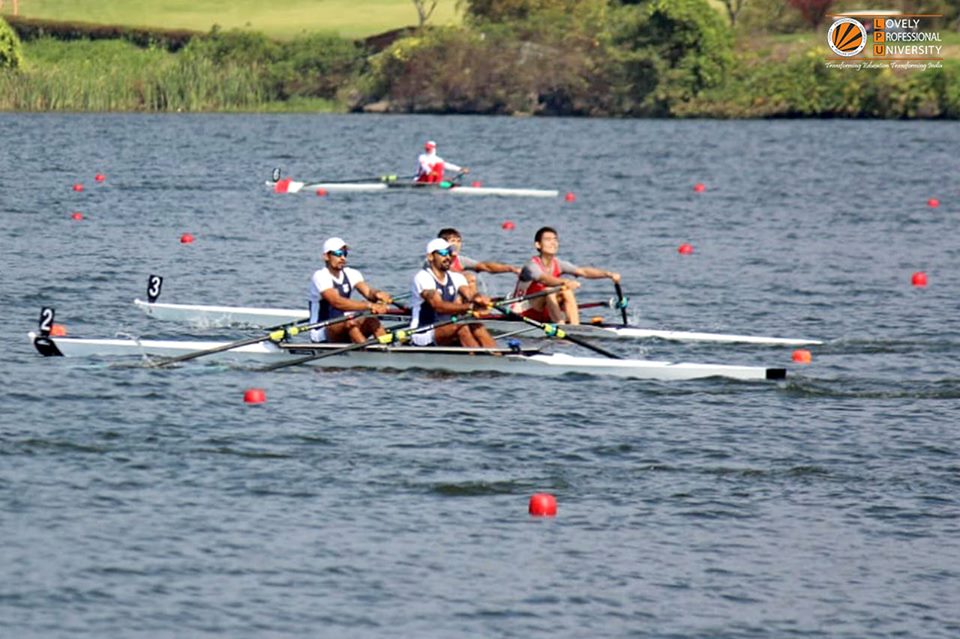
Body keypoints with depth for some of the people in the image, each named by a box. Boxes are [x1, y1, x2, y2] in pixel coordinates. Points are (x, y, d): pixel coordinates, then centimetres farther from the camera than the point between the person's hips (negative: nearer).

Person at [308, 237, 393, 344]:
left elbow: (368, 292, -10)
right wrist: (369, 306, -40)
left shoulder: (351, 274, 7)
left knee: (372, 320, -20)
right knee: (350, 323, -33)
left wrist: (377, 295, -37)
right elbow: (337, 302, -31)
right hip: (321, 334, -6)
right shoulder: (320, 276, -15)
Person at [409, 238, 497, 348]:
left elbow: (470, 294, -9)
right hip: (423, 334, -7)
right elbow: (439, 306, -28)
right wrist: (469, 307, -40)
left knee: (477, 327, -20)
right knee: (461, 327, -31)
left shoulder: (456, 278, 10)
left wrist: (478, 299, -36)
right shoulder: (423, 277, -13)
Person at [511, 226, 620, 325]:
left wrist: (608, 274, -27)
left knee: (567, 293, -16)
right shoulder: (532, 266, -19)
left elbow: (583, 271, -12)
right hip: (522, 315, -7)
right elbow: (544, 279, -40)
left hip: (542, 315, 7)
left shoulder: (558, 264, 1)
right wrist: (565, 282, -60)